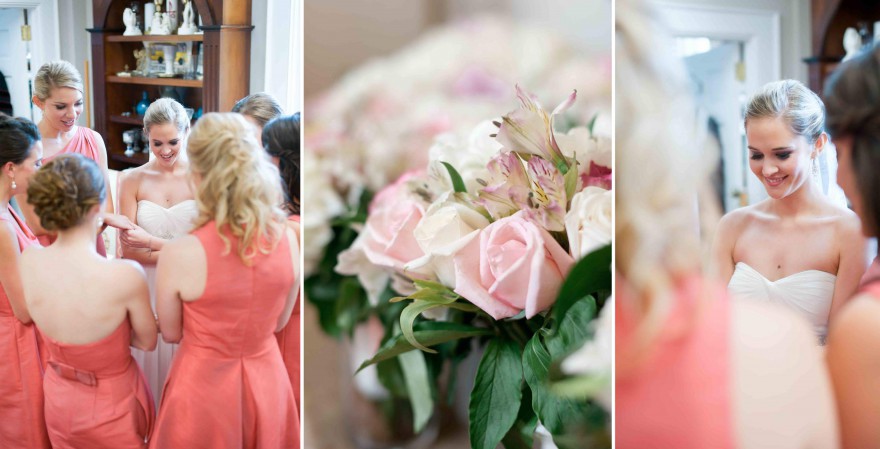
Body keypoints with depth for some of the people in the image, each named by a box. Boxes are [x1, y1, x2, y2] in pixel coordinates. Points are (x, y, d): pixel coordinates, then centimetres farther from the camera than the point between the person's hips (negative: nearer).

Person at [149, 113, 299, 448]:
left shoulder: (179, 254, -24)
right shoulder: (287, 238, -14)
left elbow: (171, 333, -6)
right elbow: (279, 322, 1)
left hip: (205, 388, -3)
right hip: (266, 383, 3)